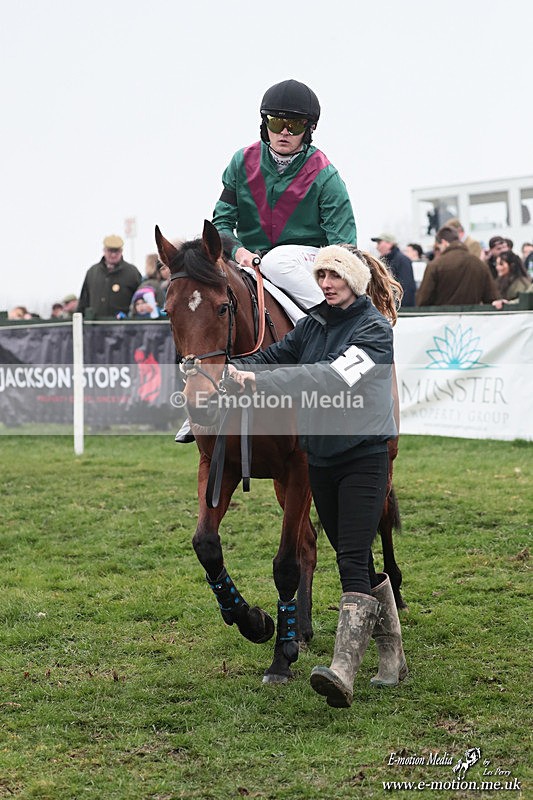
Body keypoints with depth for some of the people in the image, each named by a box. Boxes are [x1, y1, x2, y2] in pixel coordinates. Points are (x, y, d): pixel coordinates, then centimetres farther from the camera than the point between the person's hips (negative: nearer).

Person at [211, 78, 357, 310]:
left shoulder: (324, 176, -6)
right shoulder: (242, 162, 2)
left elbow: (343, 243, -11)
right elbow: (221, 222, 2)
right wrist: (239, 252, -20)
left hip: (307, 260, -4)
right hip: (252, 261, 4)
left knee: (276, 260, -36)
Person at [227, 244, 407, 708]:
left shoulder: (374, 329, -12)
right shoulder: (315, 323, 10)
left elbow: (333, 376, -26)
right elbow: (277, 355, 3)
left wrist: (261, 383, -35)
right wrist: (234, 369, -18)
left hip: (364, 457, -7)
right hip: (321, 457, 7)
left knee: (353, 561, -17)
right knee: (356, 563, 13)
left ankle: (344, 671, -27)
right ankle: (392, 657, 26)